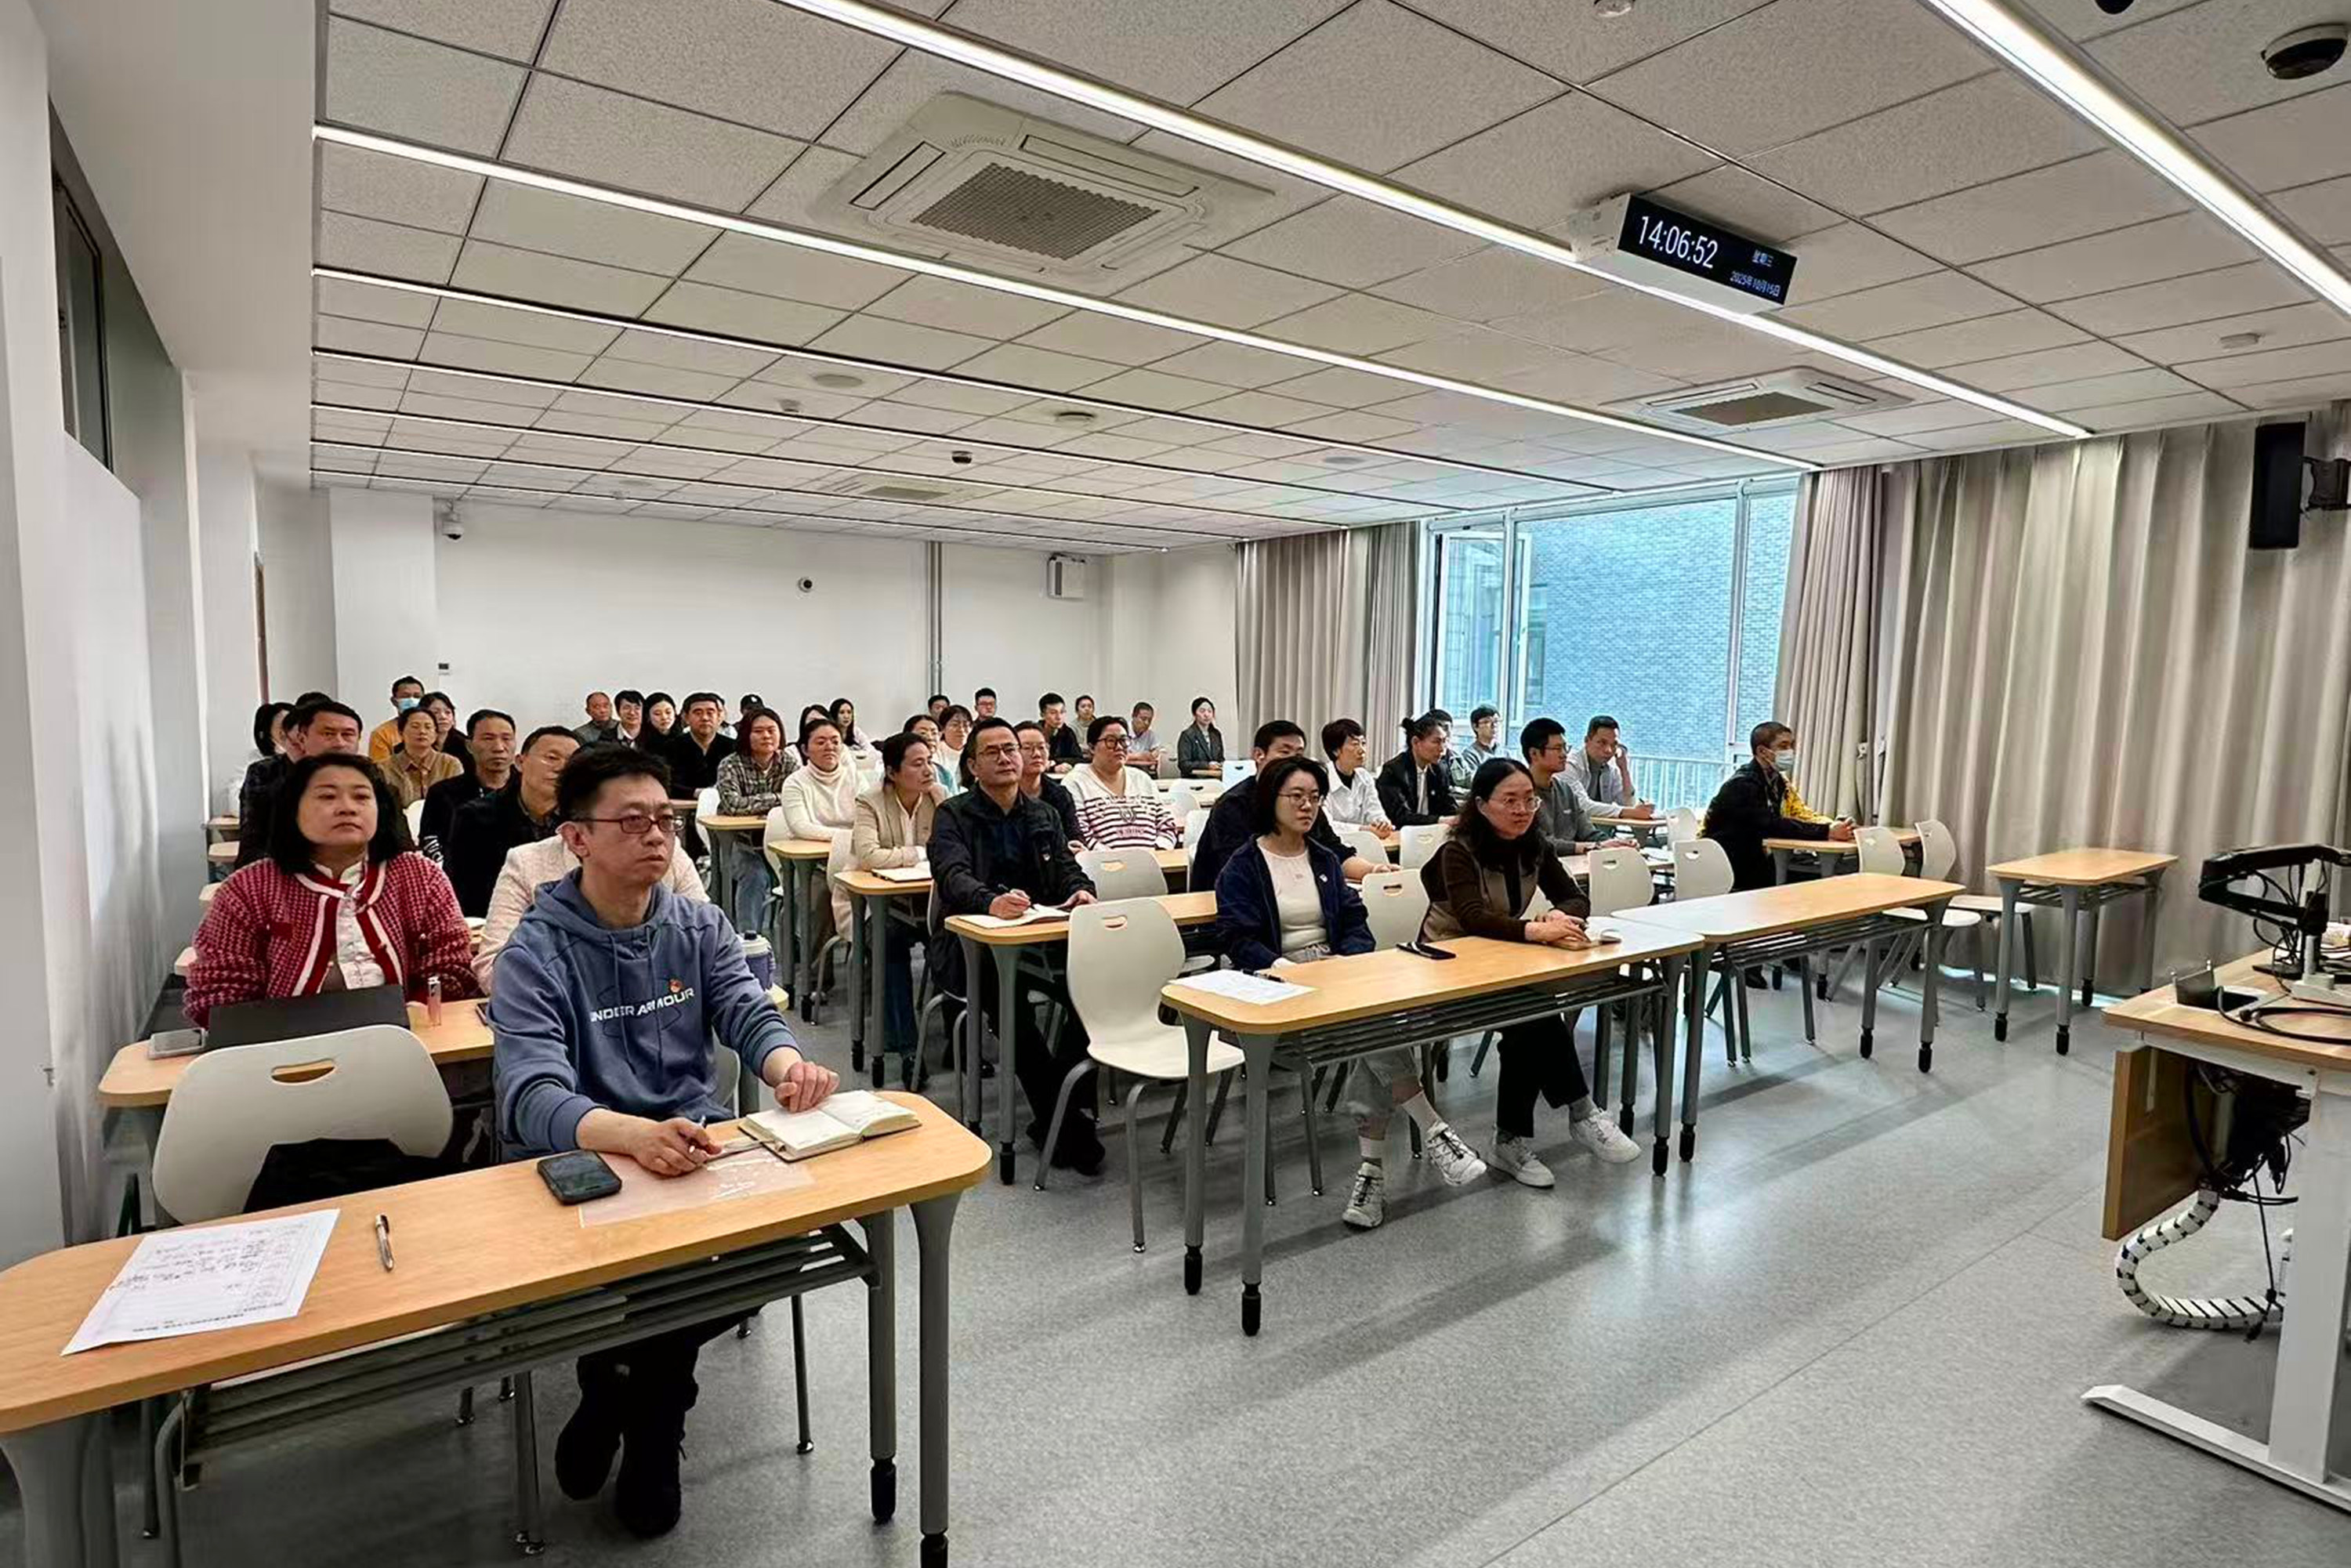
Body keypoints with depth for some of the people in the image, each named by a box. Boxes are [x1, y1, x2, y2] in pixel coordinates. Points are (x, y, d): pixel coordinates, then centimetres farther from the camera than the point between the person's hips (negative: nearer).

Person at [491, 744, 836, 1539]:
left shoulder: (699, 926, 4)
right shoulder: (536, 952, -10)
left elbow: (751, 1014, -7)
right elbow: (532, 1096, -24)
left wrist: (788, 1064, -33)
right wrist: (634, 1135, -46)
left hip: (696, 1145, 4)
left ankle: (632, 1383, 10)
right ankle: (643, 1389, 11)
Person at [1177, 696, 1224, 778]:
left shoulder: (1216, 734, 16)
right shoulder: (1187, 736, -3)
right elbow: (1183, 765, -10)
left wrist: (1222, 764, -1)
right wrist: (1207, 765, -20)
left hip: (1215, 778, 6)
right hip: (1194, 780, -6)